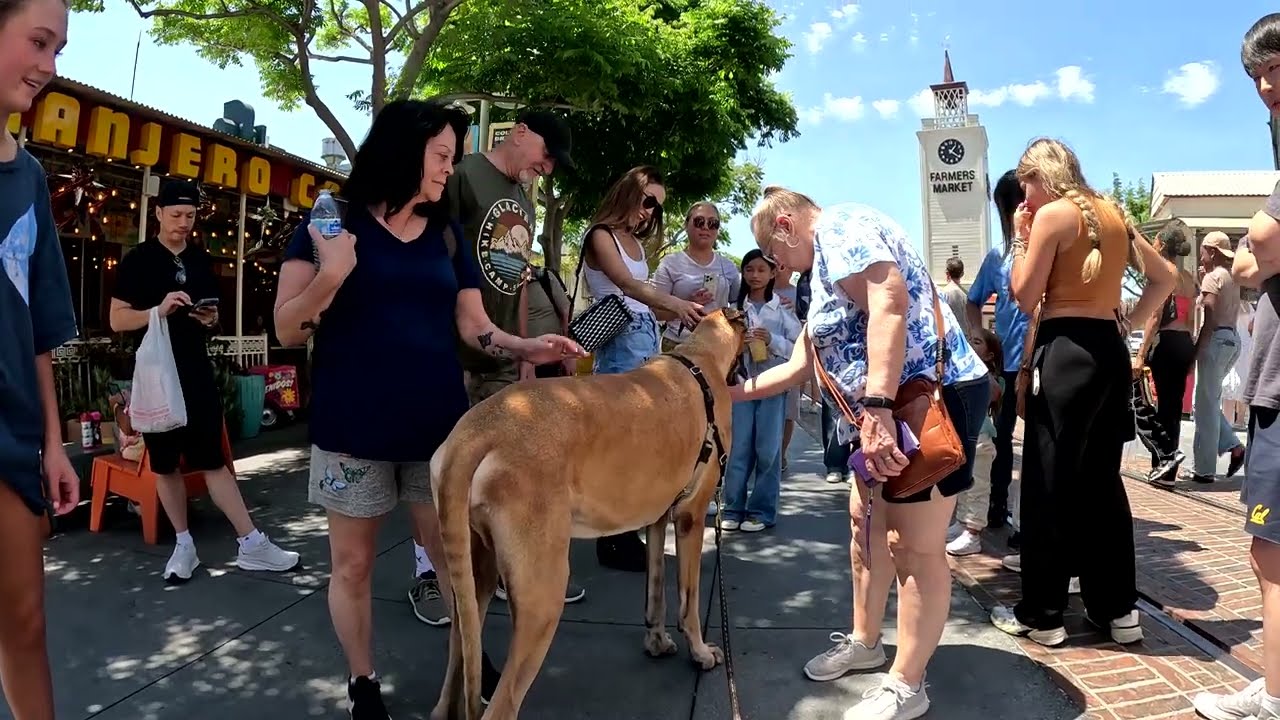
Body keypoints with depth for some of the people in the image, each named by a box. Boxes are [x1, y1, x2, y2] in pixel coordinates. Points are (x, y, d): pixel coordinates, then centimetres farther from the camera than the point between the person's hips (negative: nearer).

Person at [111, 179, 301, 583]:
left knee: (213, 460, 0)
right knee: (165, 464, 6)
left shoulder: (202, 261, 11)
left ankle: (251, 544, 0)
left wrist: (210, 318, -4)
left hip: (197, 373, 2)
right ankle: (184, 545, 17)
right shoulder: (137, 261, -1)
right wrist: (159, 310, -20)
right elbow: (117, 320, -3)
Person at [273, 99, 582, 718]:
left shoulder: (446, 234, 10)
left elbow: (472, 326, 8)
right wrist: (332, 275, -24)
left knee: (453, 550, 9)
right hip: (353, 425, -3)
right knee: (353, 563, 8)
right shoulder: (334, 223, -3)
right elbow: (287, 331, -7)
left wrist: (525, 347, -10)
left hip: (437, 421, 3)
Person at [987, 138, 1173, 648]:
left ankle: (1041, 615, 7)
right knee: (1101, 479, 14)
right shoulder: (1112, 215, 14)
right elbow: (1164, 277, 19)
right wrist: (1127, 322, 15)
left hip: (1065, 352, -7)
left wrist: (1020, 238, 3)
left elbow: (1025, 298, -7)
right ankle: (1118, 609, 20)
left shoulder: (1053, 214, -8)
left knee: (1049, 484, -1)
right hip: (1109, 351, 8)